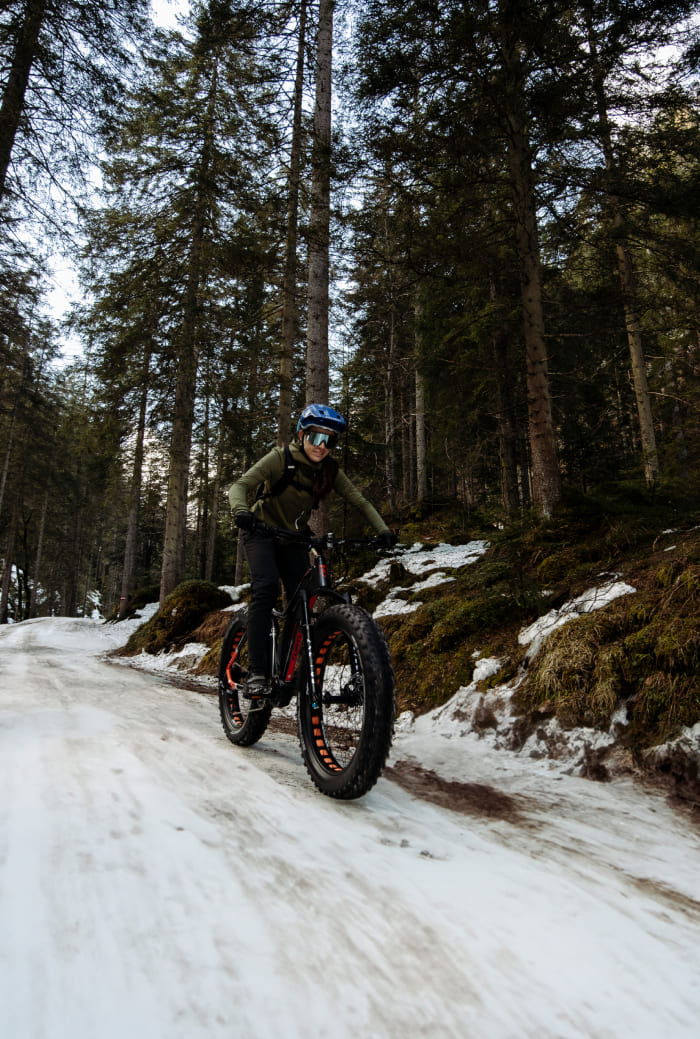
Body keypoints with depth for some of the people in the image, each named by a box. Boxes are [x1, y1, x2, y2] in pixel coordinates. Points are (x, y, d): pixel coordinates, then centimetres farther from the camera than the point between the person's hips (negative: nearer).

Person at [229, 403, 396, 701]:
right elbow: (240, 486, -26)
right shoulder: (281, 458, -18)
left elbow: (359, 500, -8)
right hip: (262, 532, -4)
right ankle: (256, 672, -27)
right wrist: (241, 510, -48)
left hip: (294, 538, 4)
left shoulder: (330, 471, -6)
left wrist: (383, 530, -25)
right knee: (266, 586, -28)